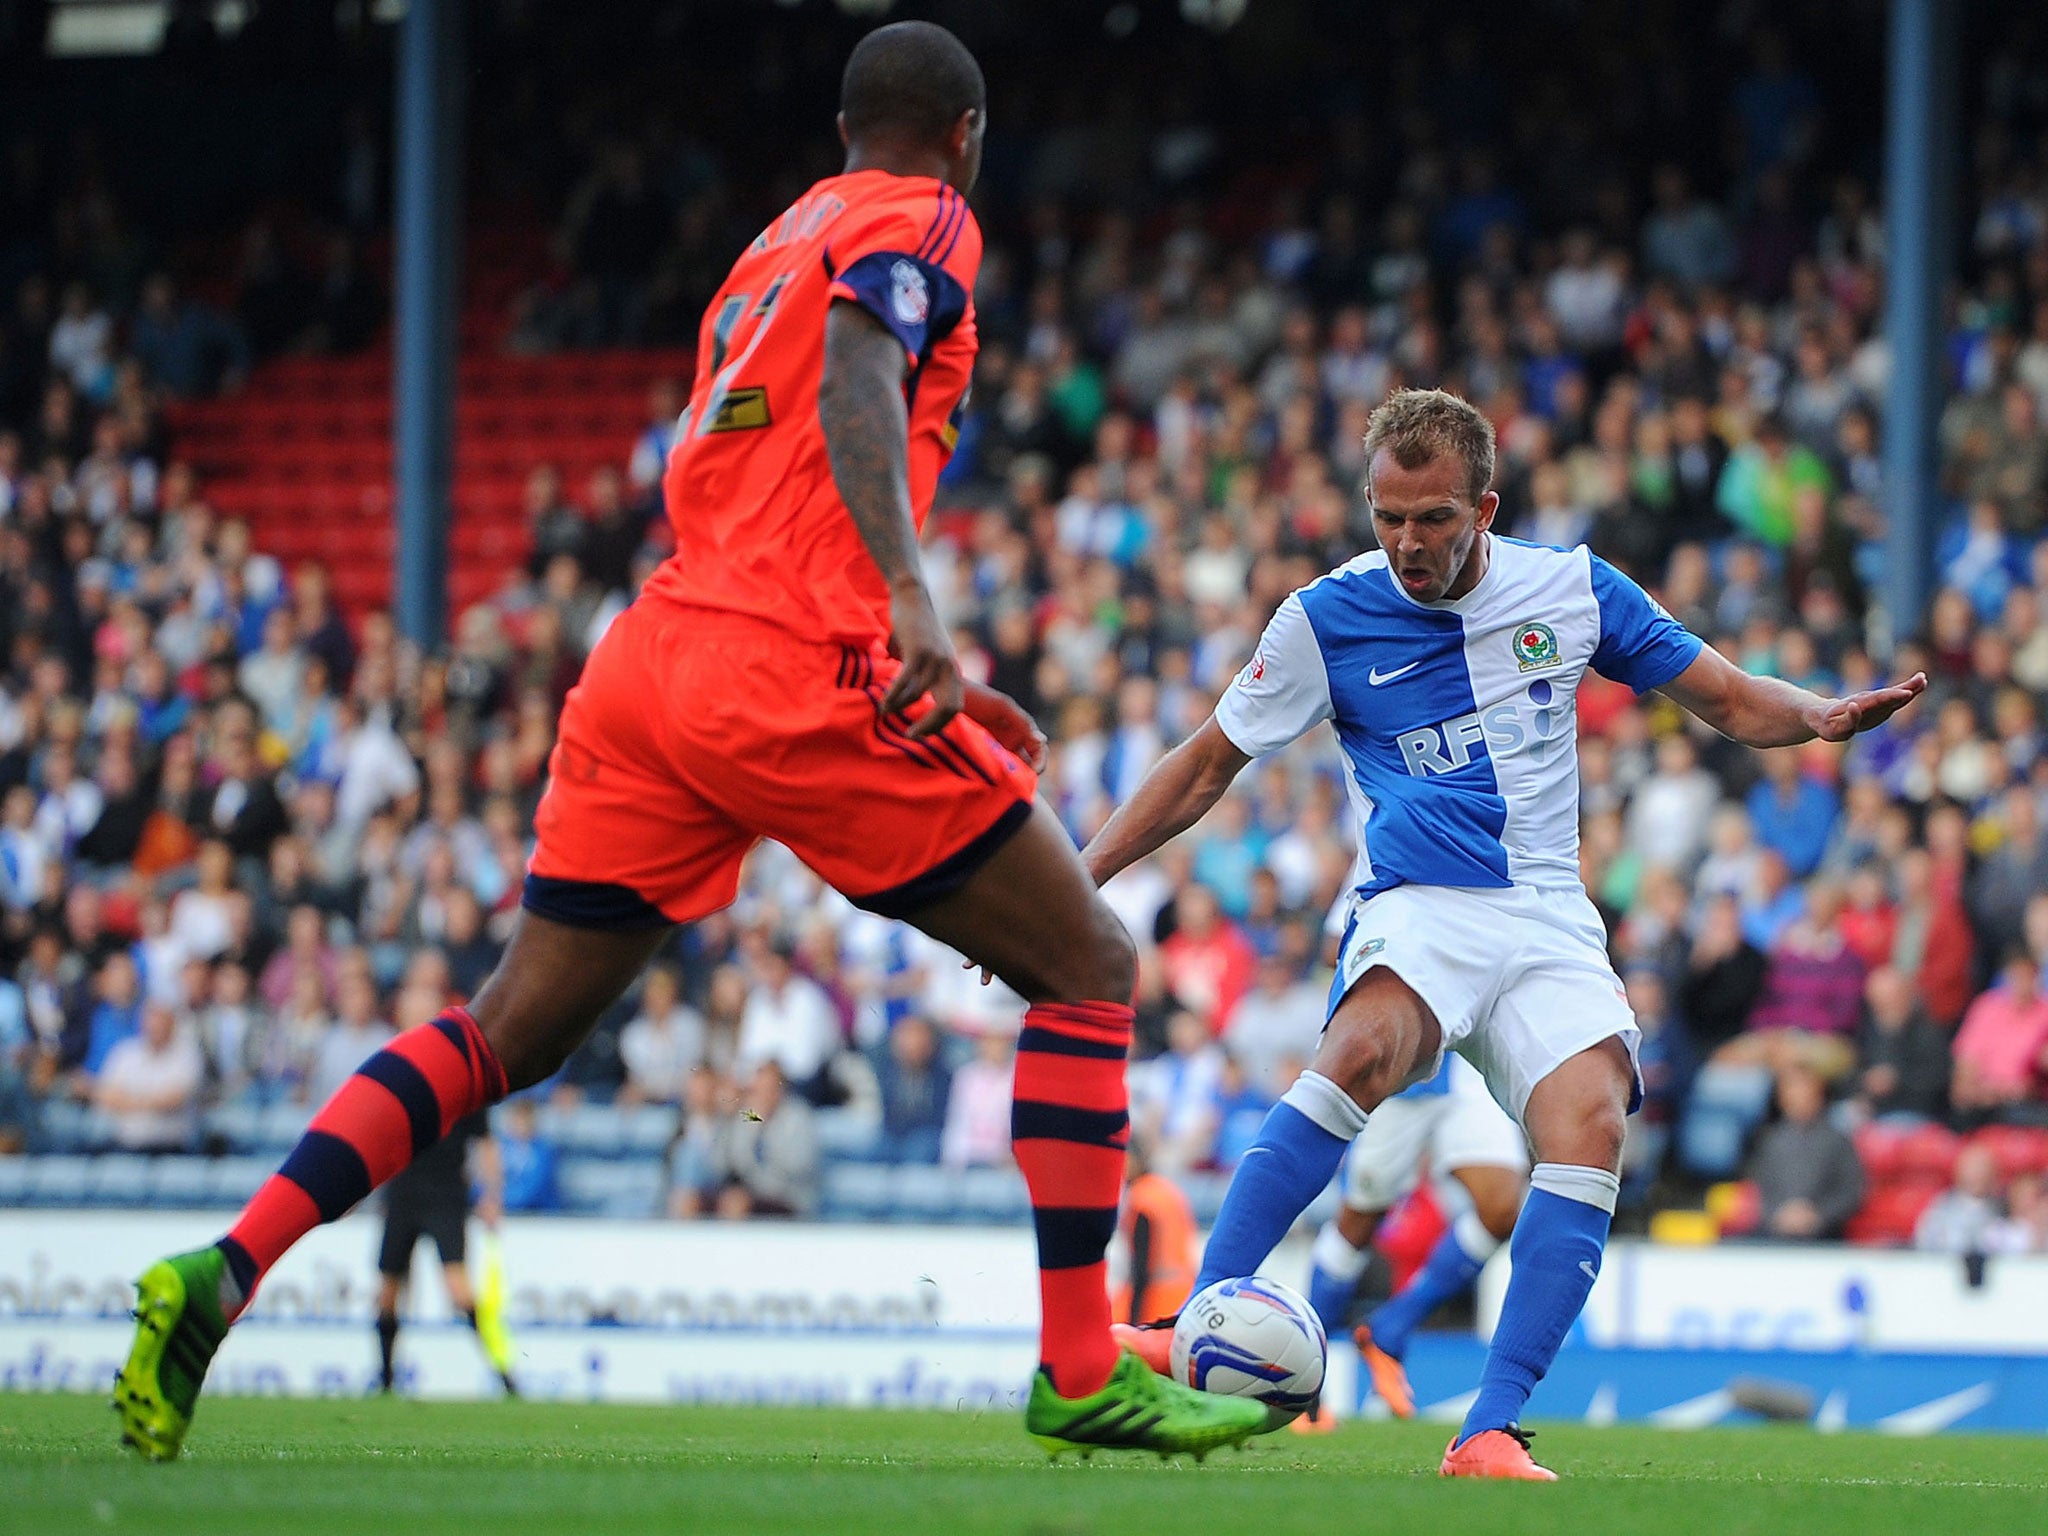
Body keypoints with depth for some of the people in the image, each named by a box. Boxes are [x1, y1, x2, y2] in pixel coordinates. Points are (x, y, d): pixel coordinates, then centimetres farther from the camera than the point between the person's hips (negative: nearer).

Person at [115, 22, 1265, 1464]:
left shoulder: (773, 247, 28)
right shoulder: (924, 222, 3)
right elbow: (856, 384, -17)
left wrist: (929, 680, 35)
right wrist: (911, 598, -31)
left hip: (657, 656, 8)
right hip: (798, 682, -8)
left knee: (511, 1031, 9)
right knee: (1091, 966, 5)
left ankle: (220, 1275, -6)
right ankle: (1083, 1373, 1)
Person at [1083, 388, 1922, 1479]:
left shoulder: (1571, 587, 6)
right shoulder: (1327, 619, 1)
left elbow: (1729, 701, 12)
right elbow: (1205, 768, 11)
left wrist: (1822, 717, -9)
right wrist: (1075, 878, 4)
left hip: (1549, 923, 2)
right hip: (1416, 907, -2)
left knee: (1590, 1119, -26)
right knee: (1365, 1051, -37)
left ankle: (1492, 1430, -28)